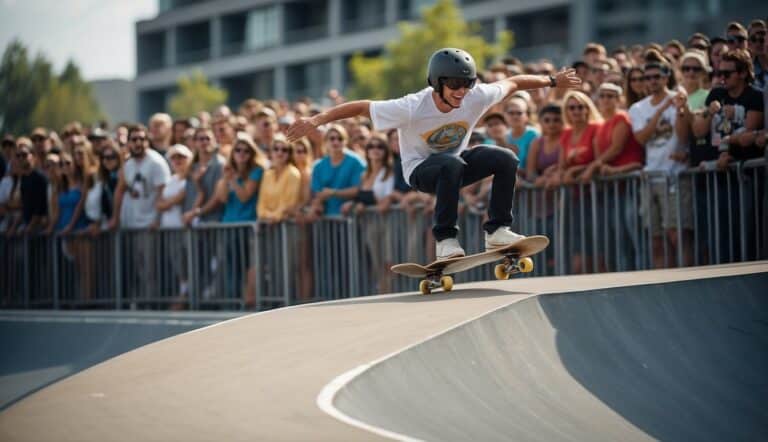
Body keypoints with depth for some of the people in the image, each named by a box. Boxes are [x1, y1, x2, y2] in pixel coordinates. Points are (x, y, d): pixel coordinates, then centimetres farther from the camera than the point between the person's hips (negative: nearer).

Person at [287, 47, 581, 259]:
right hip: (420, 171, -5)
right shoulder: (412, 108, -30)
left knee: (506, 159, -19)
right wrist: (317, 120, -35)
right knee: (452, 164, -39)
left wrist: (552, 82, 9)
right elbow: (361, 107, -28)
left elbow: (512, 83, -2)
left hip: (454, 164, 5)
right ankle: (445, 240, -32)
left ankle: (497, 230, -11)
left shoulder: (477, 97, -19)